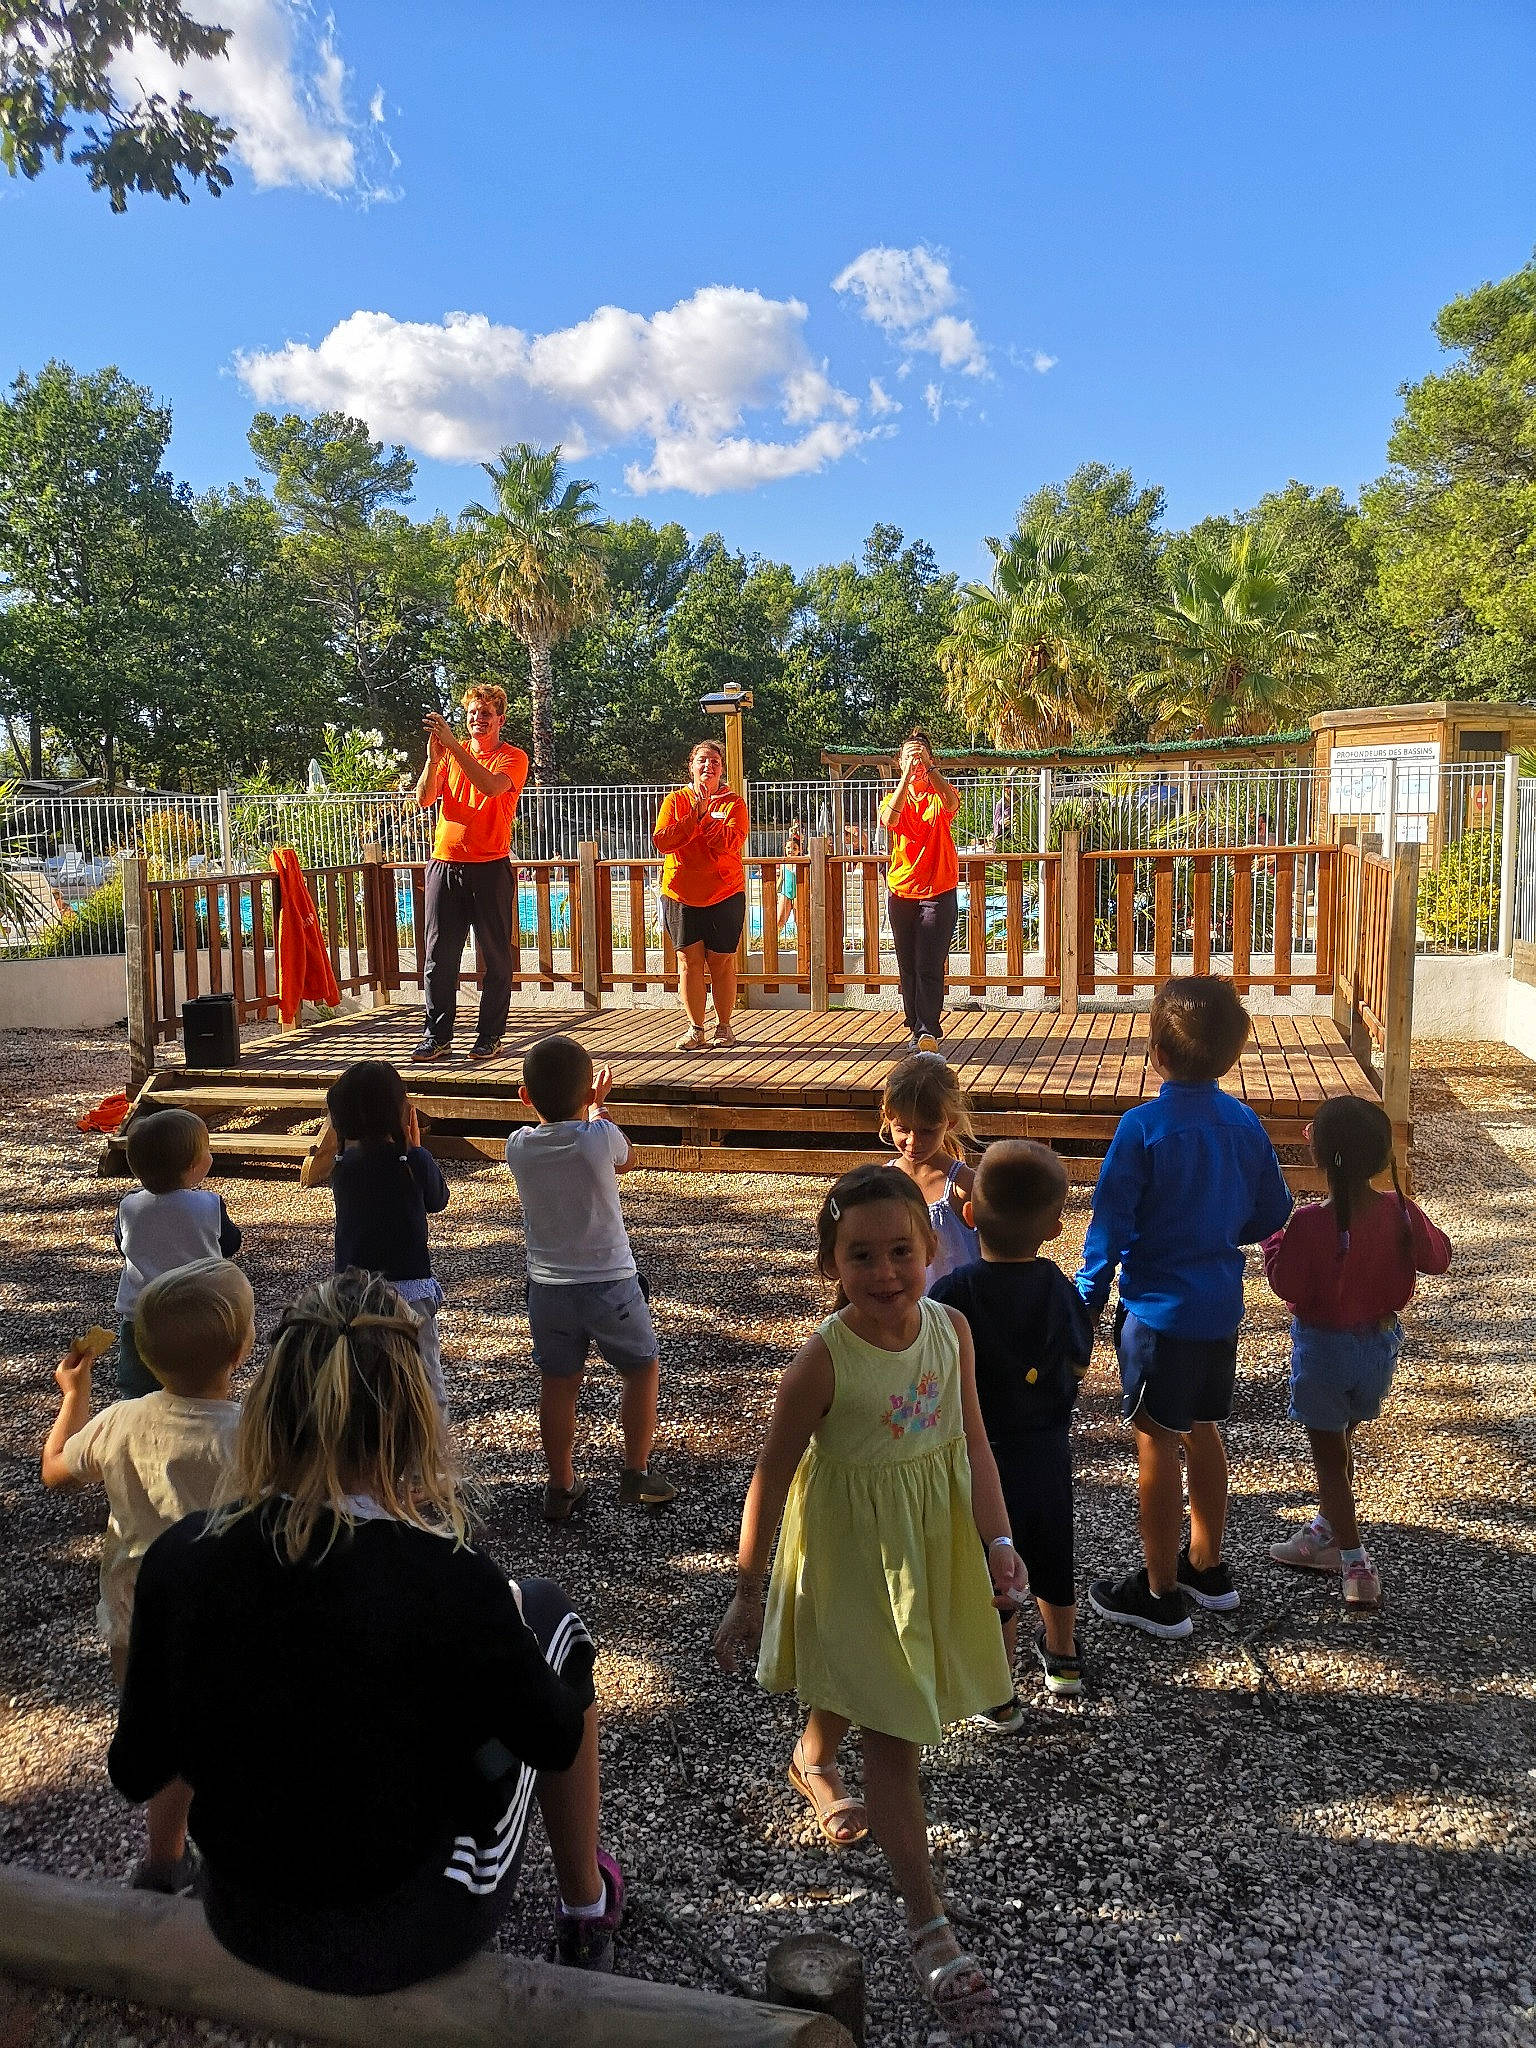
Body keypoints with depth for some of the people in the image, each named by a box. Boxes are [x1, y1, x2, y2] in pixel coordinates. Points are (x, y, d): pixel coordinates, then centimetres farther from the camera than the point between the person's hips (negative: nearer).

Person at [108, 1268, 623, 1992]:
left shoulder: (178, 1557, -17)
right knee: (544, 1610, 12)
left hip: (242, 1922, 4)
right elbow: (557, 1741, -11)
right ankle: (586, 1907, 31)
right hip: (406, 1936, -3)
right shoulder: (449, 1581, -28)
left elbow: (135, 1773, -3)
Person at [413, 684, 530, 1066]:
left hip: (490, 867, -3)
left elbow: (491, 786, -20)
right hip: (444, 863, 3)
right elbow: (424, 799, 2)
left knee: (496, 956, 1)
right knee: (439, 956, 2)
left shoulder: (513, 758, 2)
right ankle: (437, 1037, 7)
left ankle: (490, 1035, 9)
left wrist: (452, 744, -23)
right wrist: (434, 757, -13)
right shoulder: (451, 754, 14)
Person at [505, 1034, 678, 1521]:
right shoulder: (600, 1136, -18)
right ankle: (636, 1476, 23)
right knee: (642, 1369, 18)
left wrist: (550, 1095, 23)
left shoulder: (518, 1146, -8)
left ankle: (560, 1487, 25)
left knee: (558, 1385, 15)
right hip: (610, 1282, -3)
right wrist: (596, 1105, 18)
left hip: (547, 1287, 3)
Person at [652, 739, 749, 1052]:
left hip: (724, 894, -1)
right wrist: (694, 816, -16)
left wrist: (706, 815, -21)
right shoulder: (675, 801, 6)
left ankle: (724, 1026, 13)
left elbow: (731, 843, -15)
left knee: (722, 962, 1)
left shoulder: (733, 803, 2)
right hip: (681, 895, 1)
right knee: (689, 960, 1)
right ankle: (695, 1029, 9)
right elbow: (661, 841, -8)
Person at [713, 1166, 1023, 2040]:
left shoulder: (952, 1329, -13)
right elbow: (773, 1477, -16)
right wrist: (747, 1593, -10)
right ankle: (929, 1923, 13)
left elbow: (974, 1445, -4)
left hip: (934, 1538, 5)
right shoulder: (824, 1362, -26)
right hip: (853, 1550, -5)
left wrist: (998, 1541, -13)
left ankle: (813, 1761, 59)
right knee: (893, 1731, 1)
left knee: (861, 1679, 28)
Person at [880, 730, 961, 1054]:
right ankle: (916, 1028, 17)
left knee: (929, 967, -11)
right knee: (908, 967, 8)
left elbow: (951, 802, -23)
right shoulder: (894, 797, 8)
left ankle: (929, 1033, -13)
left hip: (938, 893, -3)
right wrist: (907, 776, -26)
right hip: (901, 891, 3)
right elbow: (890, 819, -16)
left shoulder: (940, 796, 3)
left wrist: (928, 766, -33)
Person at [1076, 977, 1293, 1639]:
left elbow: (1109, 1224, -16)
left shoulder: (1143, 1126, -19)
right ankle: (1206, 1567, 35)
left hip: (1159, 1309, -6)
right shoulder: (1245, 1123, -1)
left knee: (1156, 1444, 5)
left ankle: (1160, 1594, 16)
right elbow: (1271, 1215, 8)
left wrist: (1086, 1302, -6)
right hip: (1221, 1306, 6)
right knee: (1202, 1433, 20)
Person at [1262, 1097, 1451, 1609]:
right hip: (1381, 1342, 5)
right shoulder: (1401, 1212, -12)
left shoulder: (1310, 1223, -27)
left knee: (1328, 1454, 11)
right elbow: (1438, 1258, 4)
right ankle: (1327, 1532, 41)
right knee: (1341, 1443, 25)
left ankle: (1356, 1565, 11)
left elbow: (1287, 1287, -19)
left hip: (1325, 1348, -5)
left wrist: (1271, 1237, -6)